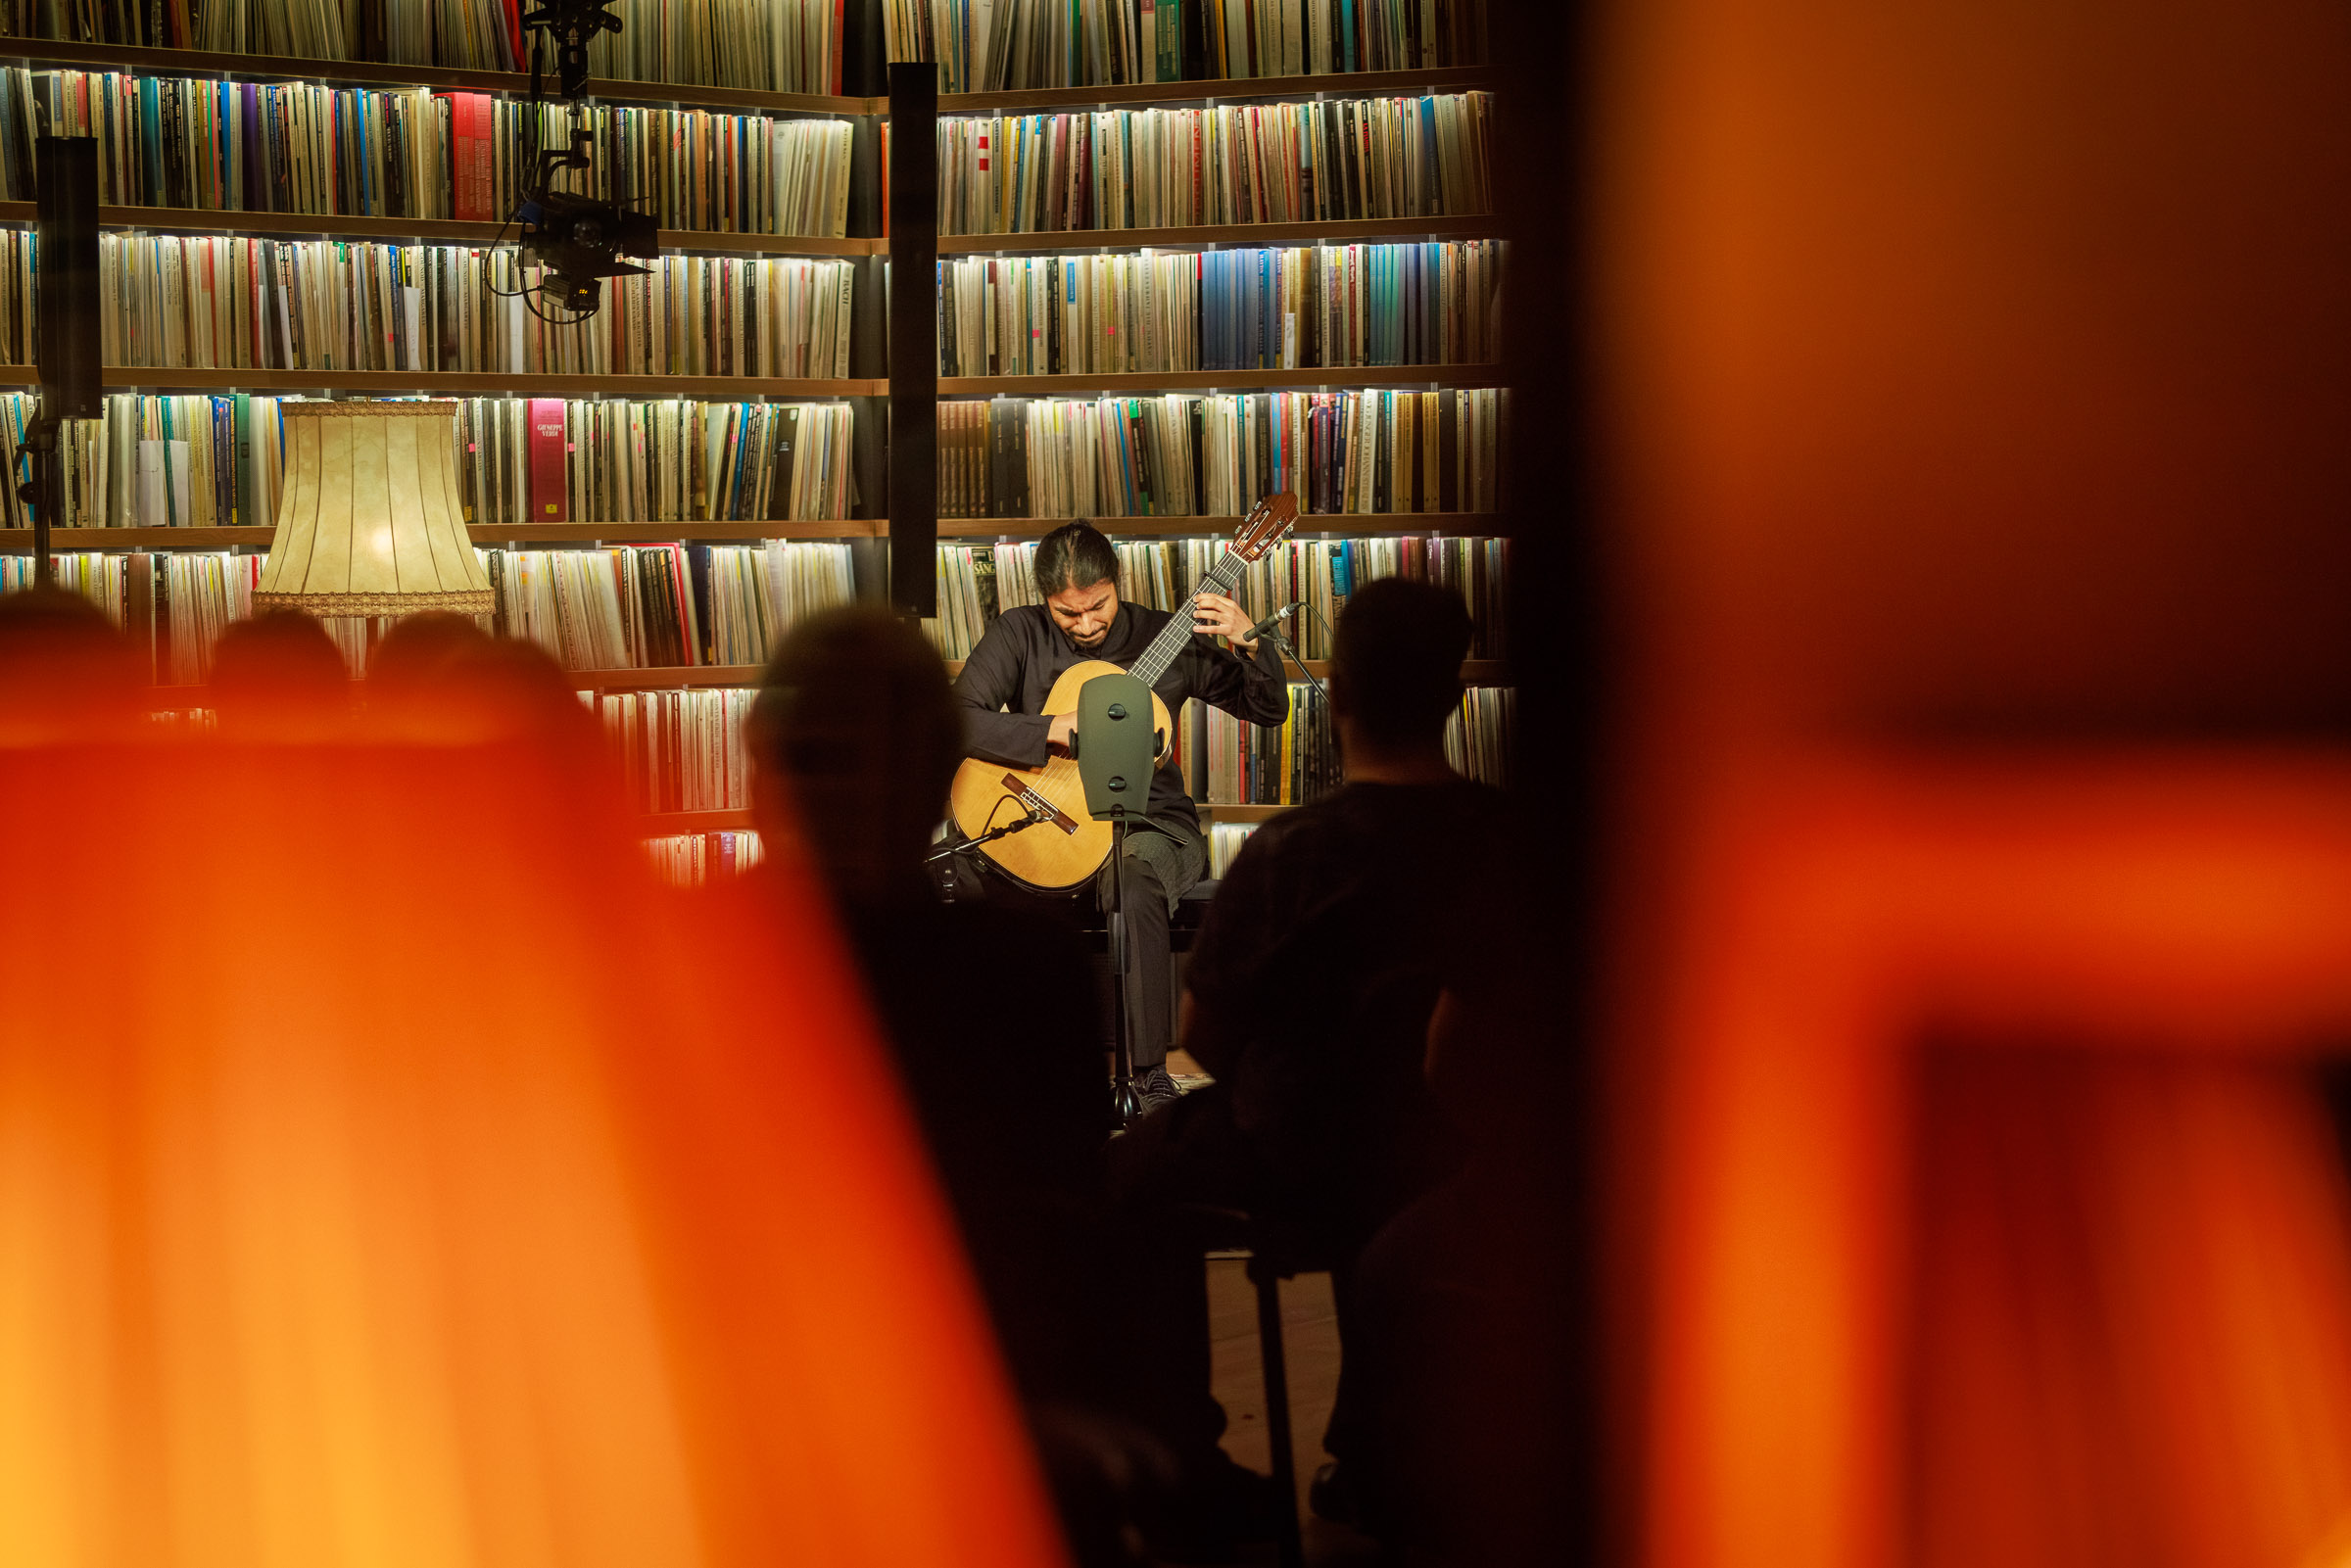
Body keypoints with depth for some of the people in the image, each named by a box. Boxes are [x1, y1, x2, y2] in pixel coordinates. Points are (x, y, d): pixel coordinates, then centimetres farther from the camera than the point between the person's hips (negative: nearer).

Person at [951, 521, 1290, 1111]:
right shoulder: (1019, 633, 1)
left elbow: (1269, 710, 6)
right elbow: (955, 719, -13)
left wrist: (1248, 641, -13)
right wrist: (1057, 730, -23)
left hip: (1146, 822, -1)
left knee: (1134, 882, -36)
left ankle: (1150, 1073, -24)